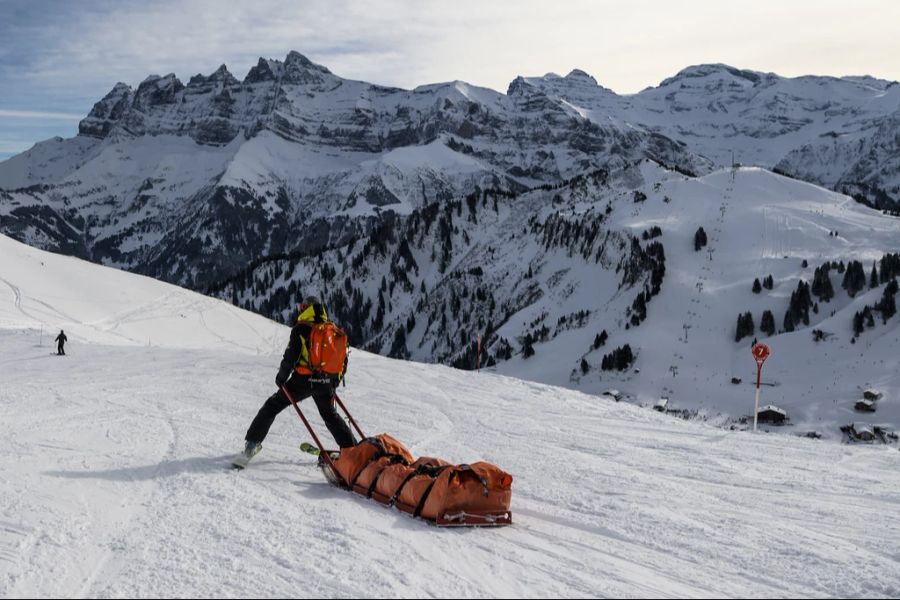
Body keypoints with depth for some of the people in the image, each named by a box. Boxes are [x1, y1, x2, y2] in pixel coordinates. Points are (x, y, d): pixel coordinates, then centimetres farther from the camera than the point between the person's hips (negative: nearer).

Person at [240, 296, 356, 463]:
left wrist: (281, 377, 3)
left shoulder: (301, 329, -7)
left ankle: (252, 443, 9)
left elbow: (290, 356, -12)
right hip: (326, 383, 4)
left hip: (303, 380, -4)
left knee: (272, 406, 12)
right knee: (330, 415, 24)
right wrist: (334, 381, 23)